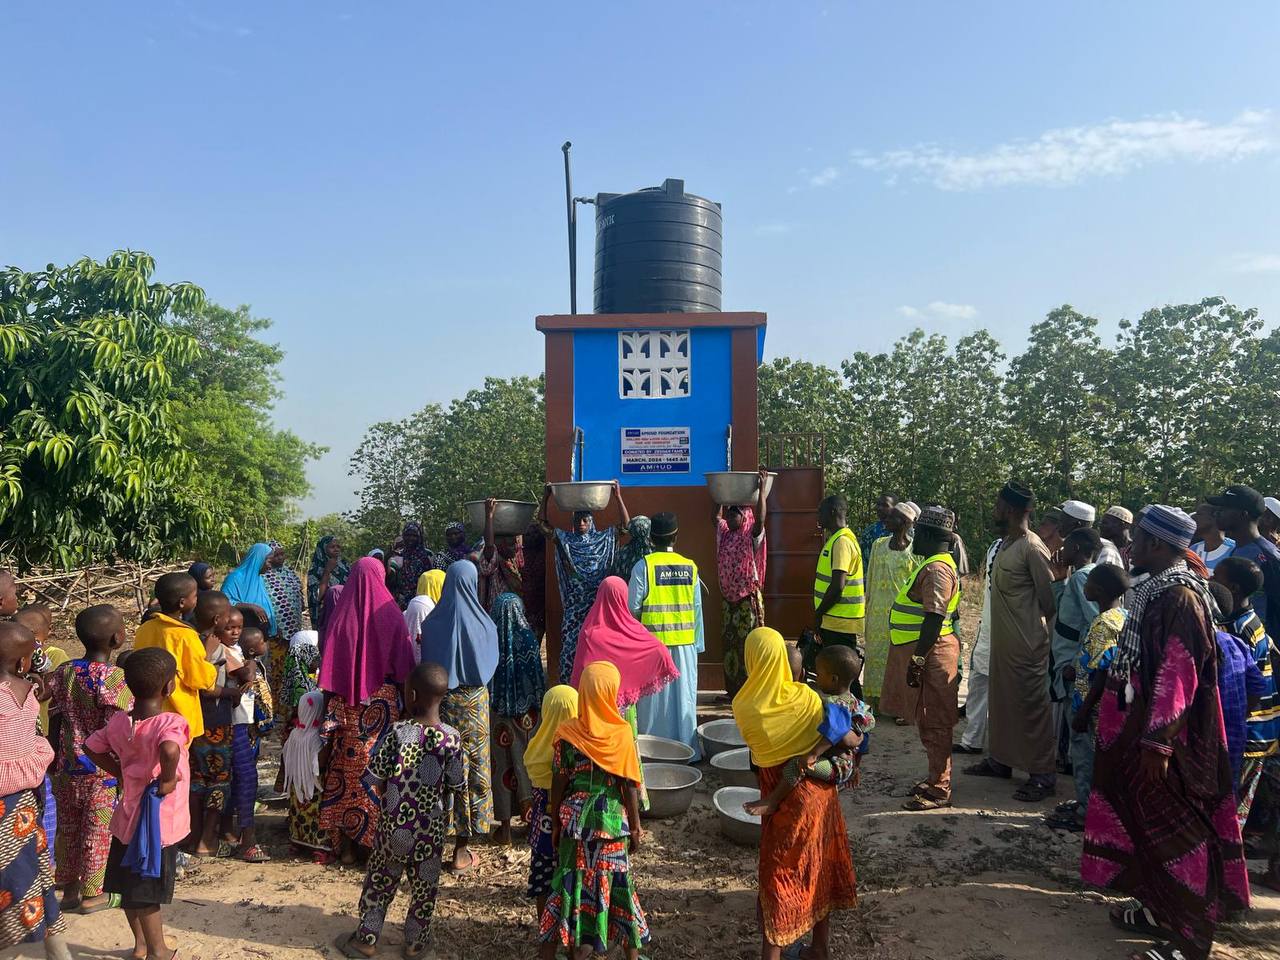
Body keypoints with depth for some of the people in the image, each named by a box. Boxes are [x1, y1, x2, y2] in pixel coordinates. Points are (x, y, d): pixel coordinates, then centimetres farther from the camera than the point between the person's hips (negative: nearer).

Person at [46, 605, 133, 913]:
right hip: (103, 769, -5)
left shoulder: (63, 672, -2)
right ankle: (91, 894, 22)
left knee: (68, 828, 18)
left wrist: (55, 763, 16)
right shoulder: (115, 678, -20)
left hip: (68, 767, 6)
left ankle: (69, 889, 32)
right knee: (98, 831, 9)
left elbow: (54, 726, 4)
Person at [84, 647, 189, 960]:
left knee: (130, 883, 19)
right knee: (148, 888, 6)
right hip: (159, 819, -6)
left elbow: (92, 747, 10)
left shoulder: (119, 722, -1)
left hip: (128, 813, 7)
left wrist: (121, 774, 11)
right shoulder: (170, 722, -24)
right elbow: (170, 750, -43)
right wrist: (167, 780, -26)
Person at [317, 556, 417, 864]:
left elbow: (329, 669, -3)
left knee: (345, 770, 11)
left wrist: (329, 724, 4)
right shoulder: (390, 614, -9)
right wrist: (404, 697, 5)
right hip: (383, 702, -2)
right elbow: (404, 665, -6)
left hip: (347, 707, 2)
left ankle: (346, 844, 19)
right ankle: (377, 840, 14)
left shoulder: (341, 615, -4)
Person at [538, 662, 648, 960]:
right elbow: (629, 785, -9)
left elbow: (558, 783, -5)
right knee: (616, 883, 14)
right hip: (613, 821, 0)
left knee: (573, 881, 12)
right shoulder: (622, 733, -13)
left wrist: (555, 823, 7)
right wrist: (635, 827, 1)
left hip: (575, 820, 1)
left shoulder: (567, 733, -10)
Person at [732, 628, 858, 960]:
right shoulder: (805, 697, -12)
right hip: (819, 792, 3)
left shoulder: (743, 707, -15)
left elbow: (756, 758, -6)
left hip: (781, 799, -3)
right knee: (818, 865, 20)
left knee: (778, 874, 12)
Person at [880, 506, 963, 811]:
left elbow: (934, 618, -24)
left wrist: (918, 660, -25)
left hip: (931, 653, -10)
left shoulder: (937, 569, -18)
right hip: (924, 651, 10)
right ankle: (935, 779, 27)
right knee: (929, 722, 17)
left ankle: (939, 791, 5)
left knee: (934, 724, -3)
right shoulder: (933, 565, 15)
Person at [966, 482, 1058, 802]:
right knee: (1001, 700, 18)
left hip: (1026, 643, -9)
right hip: (1002, 640, 9)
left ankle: (1043, 774, 10)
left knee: (1032, 705, 0)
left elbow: (1049, 599, -14)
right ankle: (1000, 759, 32)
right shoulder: (1006, 544, 9)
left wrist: (1035, 624, -1)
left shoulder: (1032, 548, -18)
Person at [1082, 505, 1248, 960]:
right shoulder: (1158, 589, 7)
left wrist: (1157, 741, -23)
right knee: (1147, 817, 18)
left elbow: (1178, 674, -24)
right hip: (1142, 722, 9)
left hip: (1165, 734, -9)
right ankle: (1161, 909, 32)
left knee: (1173, 827, 2)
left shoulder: (1179, 596, -22)